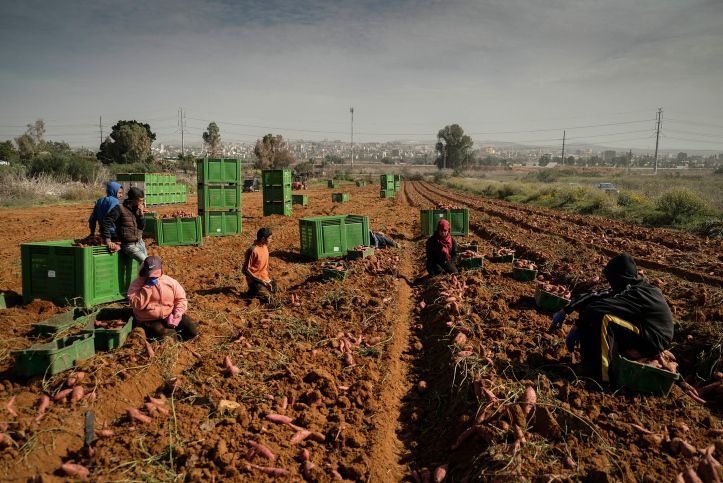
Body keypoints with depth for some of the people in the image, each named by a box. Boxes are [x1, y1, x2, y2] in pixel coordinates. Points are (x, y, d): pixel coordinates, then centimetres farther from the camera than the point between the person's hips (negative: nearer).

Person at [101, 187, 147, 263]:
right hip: (129, 245, -7)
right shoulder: (120, 208, -13)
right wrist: (108, 241, -19)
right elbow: (106, 223, -14)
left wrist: (141, 214, -8)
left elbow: (142, 227, 7)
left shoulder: (137, 209, 5)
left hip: (140, 242, 7)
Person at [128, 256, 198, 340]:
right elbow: (137, 305, -18)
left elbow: (181, 299, 2)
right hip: (150, 321, -2)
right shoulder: (137, 284, -6)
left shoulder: (170, 281, -1)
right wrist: (147, 287, -23)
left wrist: (176, 316, -12)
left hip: (170, 316, 2)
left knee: (192, 330, -16)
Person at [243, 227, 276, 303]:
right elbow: (245, 270, -19)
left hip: (264, 278, 8)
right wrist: (259, 281, -20)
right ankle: (253, 290, 4)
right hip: (255, 280, -8)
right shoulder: (253, 250, -22)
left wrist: (268, 278, 10)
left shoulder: (265, 247, 3)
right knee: (267, 298, -20)